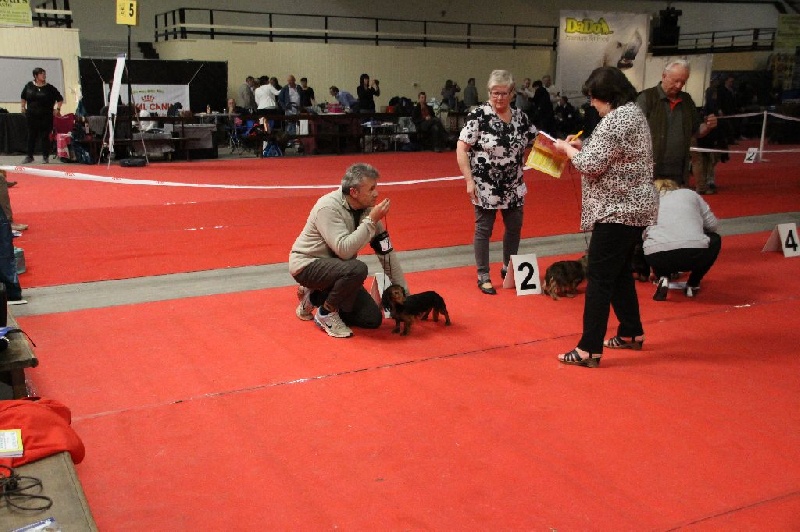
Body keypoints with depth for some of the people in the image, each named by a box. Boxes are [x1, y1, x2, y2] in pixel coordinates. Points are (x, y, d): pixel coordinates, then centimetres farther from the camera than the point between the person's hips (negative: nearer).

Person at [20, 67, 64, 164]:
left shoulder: (49, 88, -1)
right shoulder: (29, 86, 4)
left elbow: (60, 99, 7)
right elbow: (23, 97, 19)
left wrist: (58, 109, -1)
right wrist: (23, 107, 13)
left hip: (46, 116, -2)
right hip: (31, 116, 2)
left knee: (45, 136, -1)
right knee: (31, 136, 6)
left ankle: (45, 157, 7)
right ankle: (29, 156, 15)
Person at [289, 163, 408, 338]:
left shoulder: (367, 208, -5)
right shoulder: (329, 207, -26)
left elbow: (385, 251, 0)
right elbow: (344, 250, -35)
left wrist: (403, 292, 0)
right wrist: (371, 220, -31)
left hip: (336, 267, 8)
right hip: (307, 265, -7)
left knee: (373, 319, 0)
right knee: (357, 269, -35)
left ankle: (316, 296, 15)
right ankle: (326, 313, -10)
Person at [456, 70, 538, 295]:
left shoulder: (521, 117, 4)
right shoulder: (478, 115, -12)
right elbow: (461, 149, -14)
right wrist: (469, 180, -19)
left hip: (513, 186, 6)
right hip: (485, 186, -5)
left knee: (515, 227, 13)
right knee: (483, 230, 4)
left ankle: (508, 268, 33)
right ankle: (483, 276, 15)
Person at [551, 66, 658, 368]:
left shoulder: (615, 120, -18)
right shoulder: (634, 113, 14)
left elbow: (592, 165, -21)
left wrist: (567, 149, -4)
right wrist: (583, 145, 11)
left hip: (617, 211, -11)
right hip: (636, 207, 11)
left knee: (600, 278, -7)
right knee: (620, 272, 20)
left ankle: (589, 350, -3)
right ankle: (632, 333, 31)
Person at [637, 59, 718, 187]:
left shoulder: (687, 100, 14)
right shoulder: (647, 98, -4)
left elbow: (696, 132, 23)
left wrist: (707, 126, 1)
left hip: (679, 175, 6)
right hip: (650, 174, -5)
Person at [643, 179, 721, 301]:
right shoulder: (690, 194, 25)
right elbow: (713, 224, 20)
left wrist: (654, 271, 52)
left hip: (657, 257, 1)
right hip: (694, 254, -1)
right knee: (714, 240, 33)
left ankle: (662, 278, 11)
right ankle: (692, 284, 24)